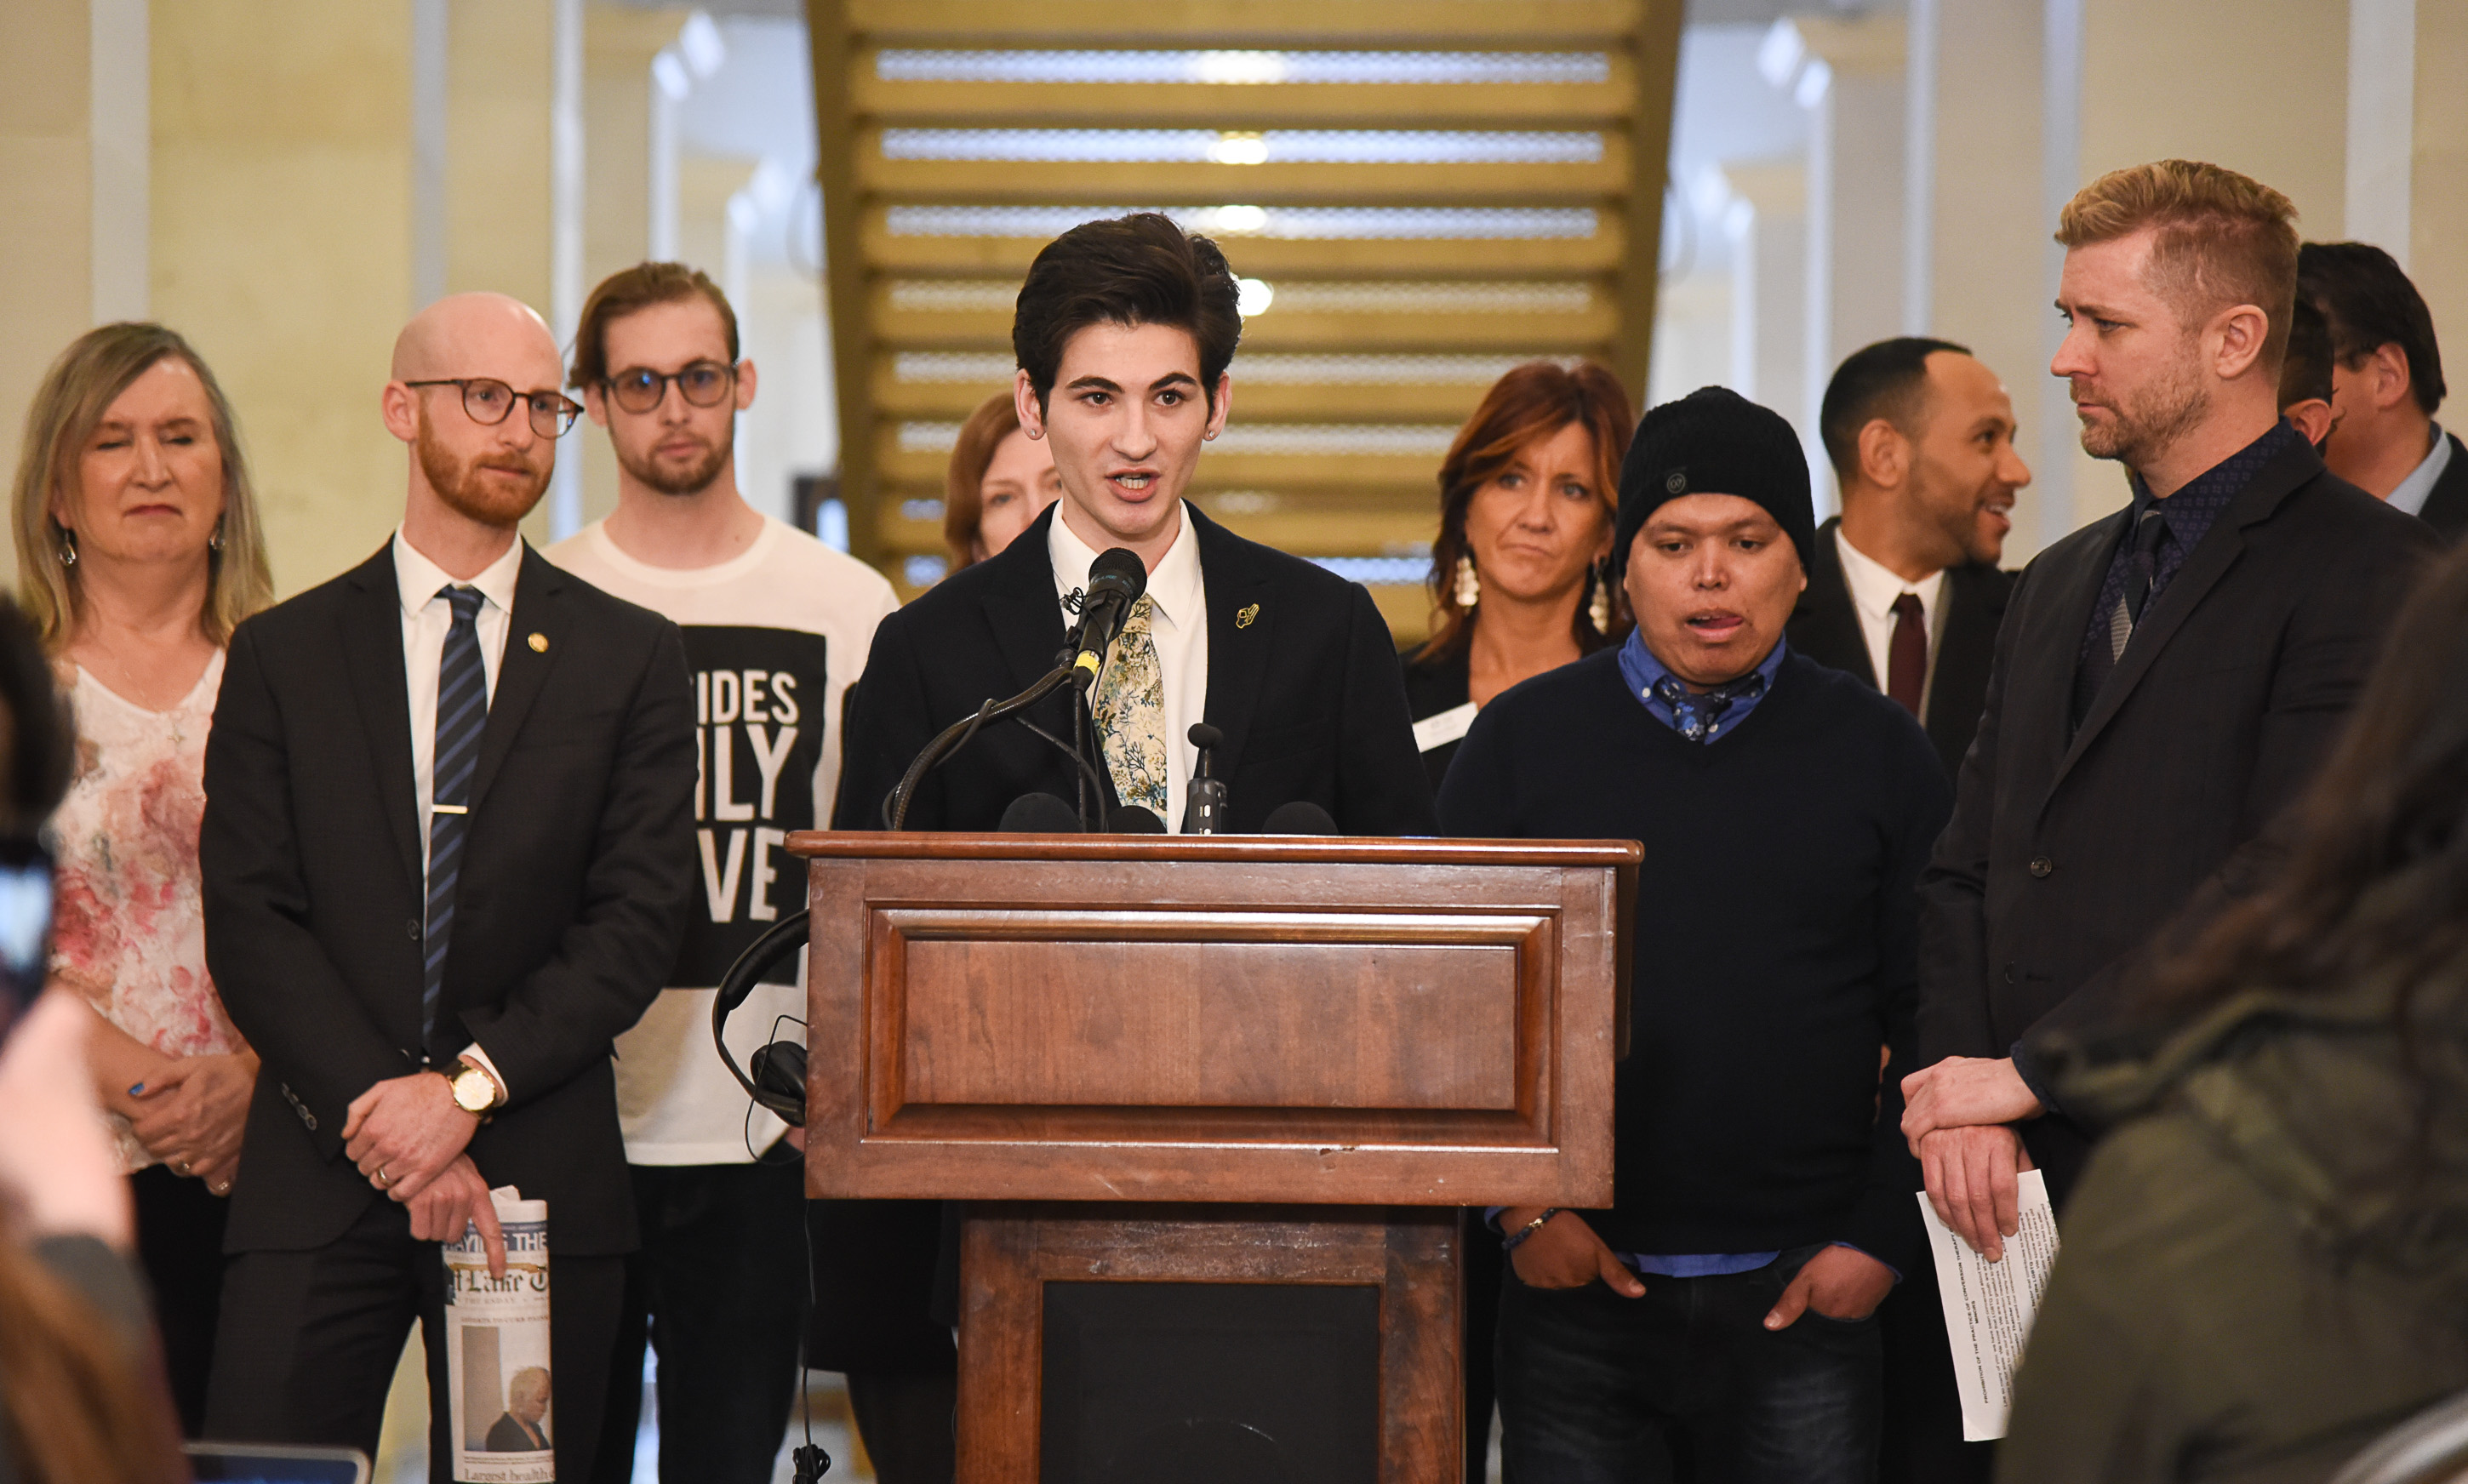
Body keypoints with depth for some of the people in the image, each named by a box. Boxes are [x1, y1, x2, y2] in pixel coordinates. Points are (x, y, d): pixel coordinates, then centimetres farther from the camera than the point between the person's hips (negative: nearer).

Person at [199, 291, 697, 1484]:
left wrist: (471, 1086, -11)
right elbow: (249, 924, 1)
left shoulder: (631, 658, 9)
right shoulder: (279, 656, 9)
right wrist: (378, 1113, -11)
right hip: (318, 1171, 0)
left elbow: (640, 919, 0)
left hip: (541, 1173, 0)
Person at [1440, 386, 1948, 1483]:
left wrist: (1882, 1237, -3)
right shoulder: (1523, 739, 6)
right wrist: (1518, 1206, -3)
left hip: (1801, 1292, 0)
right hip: (1578, 1277, 0)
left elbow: (1932, 1018, 4)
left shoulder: (1878, 753, 6)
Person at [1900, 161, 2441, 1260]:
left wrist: (2031, 1073, -16)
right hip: (2030, 1184, 6)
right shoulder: (2054, 585, 19)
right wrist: (1965, 1098, -3)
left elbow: (2289, 880, -18)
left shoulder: (2371, 572, -8)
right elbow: (1966, 875, 15)